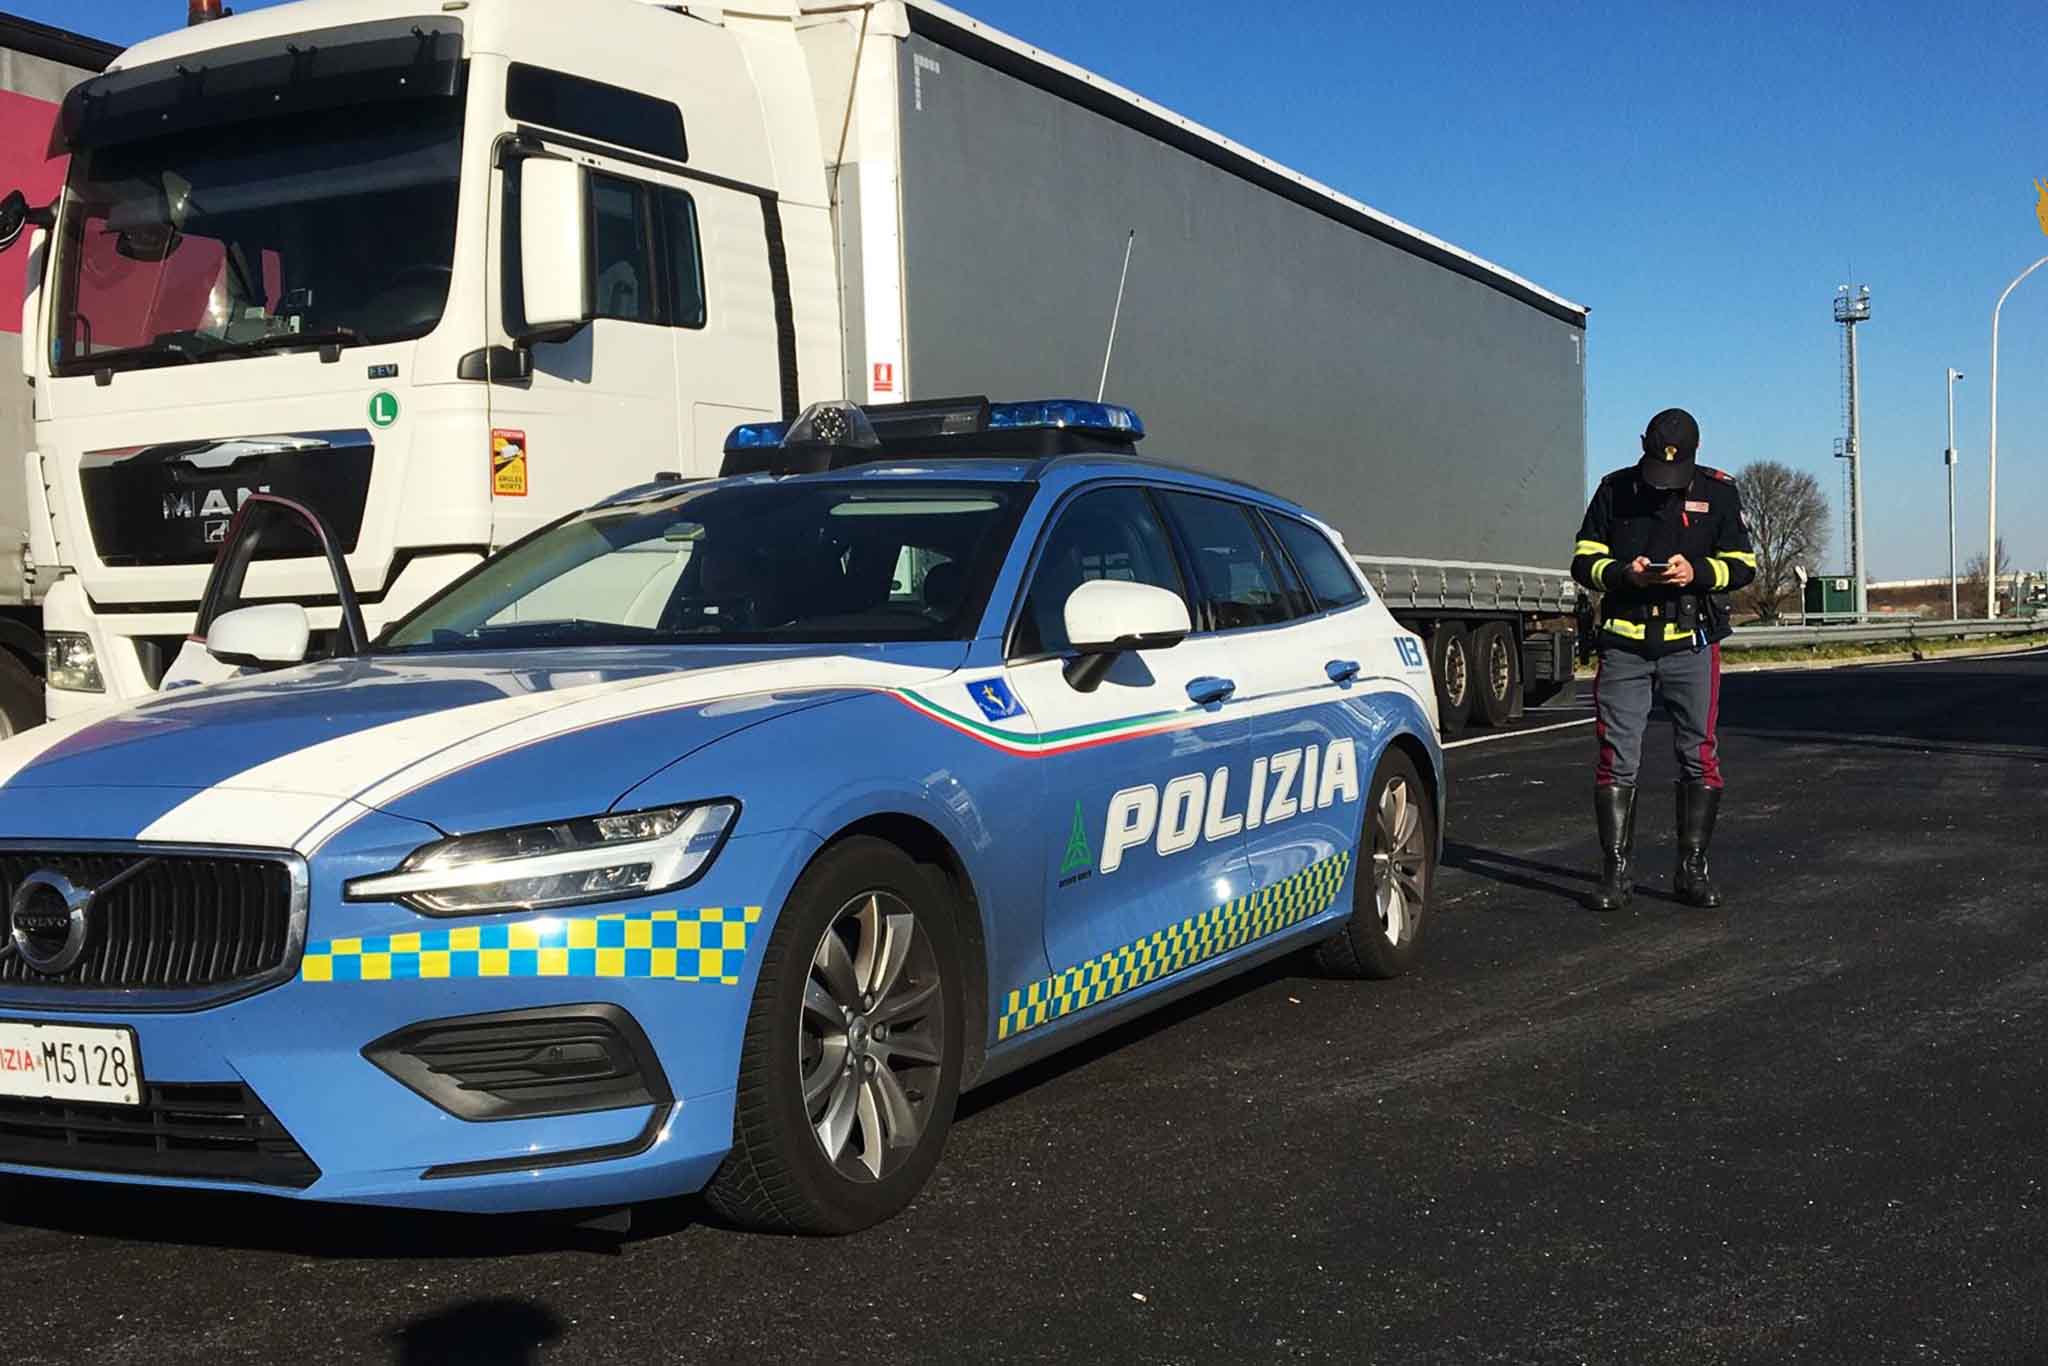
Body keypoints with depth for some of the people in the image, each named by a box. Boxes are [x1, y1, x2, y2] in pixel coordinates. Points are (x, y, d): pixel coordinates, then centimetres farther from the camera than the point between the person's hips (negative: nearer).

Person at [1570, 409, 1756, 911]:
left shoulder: (1718, 491, 3)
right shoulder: (1614, 490, 4)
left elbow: (1742, 563, 5)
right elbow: (1584, 560, 6)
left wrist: (1697, 572, -15)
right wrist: (1624, 573, -15)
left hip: (1691, 643, 0)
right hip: (1625, 641, 0)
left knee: (1699, 755, 3)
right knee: (1617, 757, -2)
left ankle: (1692, 868, 13)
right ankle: (1615, 870, 4)